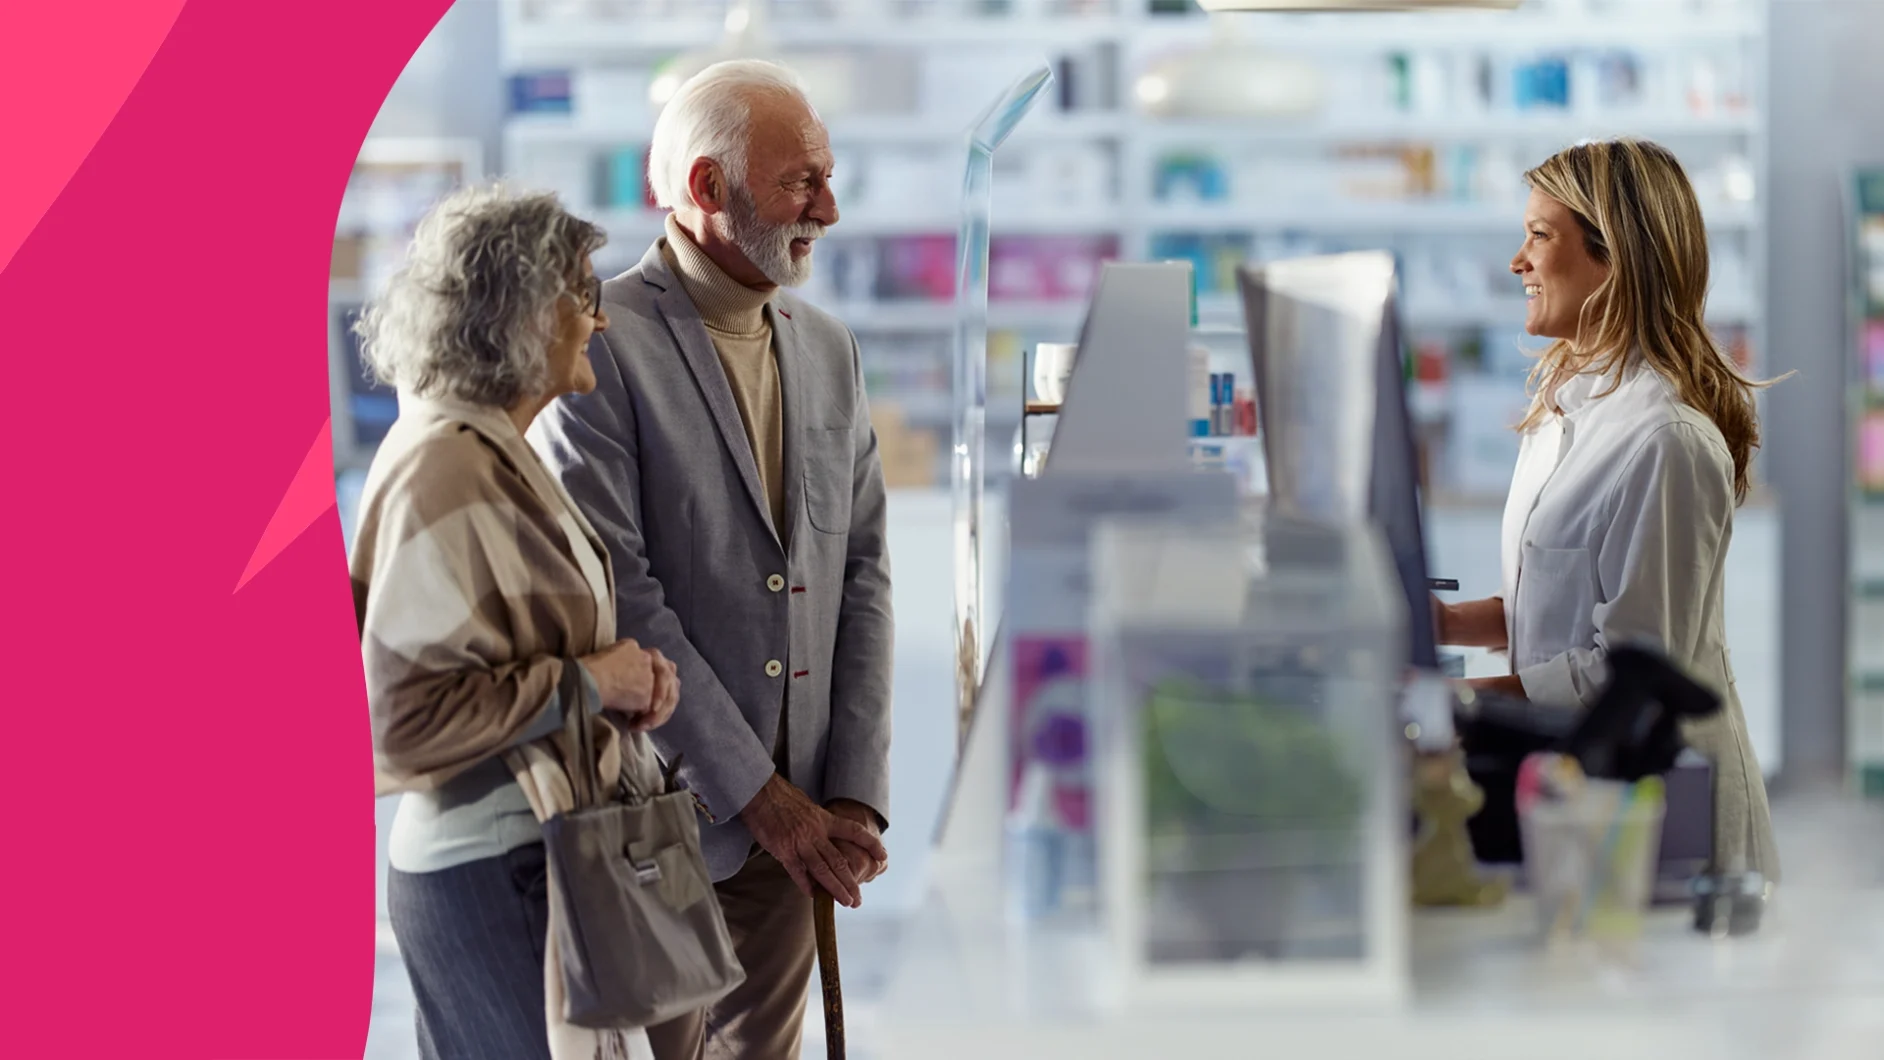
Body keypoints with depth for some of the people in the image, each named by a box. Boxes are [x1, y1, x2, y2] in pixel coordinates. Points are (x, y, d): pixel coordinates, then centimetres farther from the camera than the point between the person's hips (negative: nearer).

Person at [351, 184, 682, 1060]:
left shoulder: (489, 453, 12)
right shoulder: (446, 476, -18)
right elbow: (406, 711, -23)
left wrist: (625, 675, 5)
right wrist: (587, 683, -16)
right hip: (499, 878, -10)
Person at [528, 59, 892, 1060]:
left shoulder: (827, 347, 10)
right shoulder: (599, 345, -12)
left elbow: (861, 571, 8)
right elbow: (613, 595, -16)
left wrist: (855, 793, -1)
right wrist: (755, 792, -15)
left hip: (796, 822, 6)